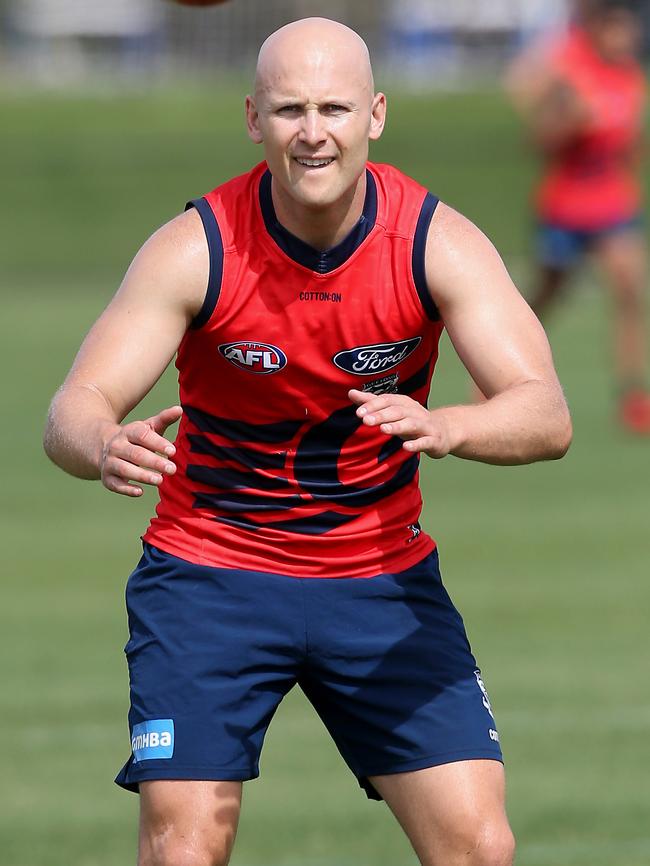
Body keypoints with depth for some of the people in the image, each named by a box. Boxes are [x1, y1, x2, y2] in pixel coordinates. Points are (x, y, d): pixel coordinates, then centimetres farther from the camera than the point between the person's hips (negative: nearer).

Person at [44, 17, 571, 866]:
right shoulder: (195, 248, -15)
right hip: (209, 567, -2)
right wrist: (105, 446, -45)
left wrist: (445, 428, -43)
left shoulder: (438, 242, -12)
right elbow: (73, 411, -19)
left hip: (382, 574, 2)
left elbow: (546, 417, -20)